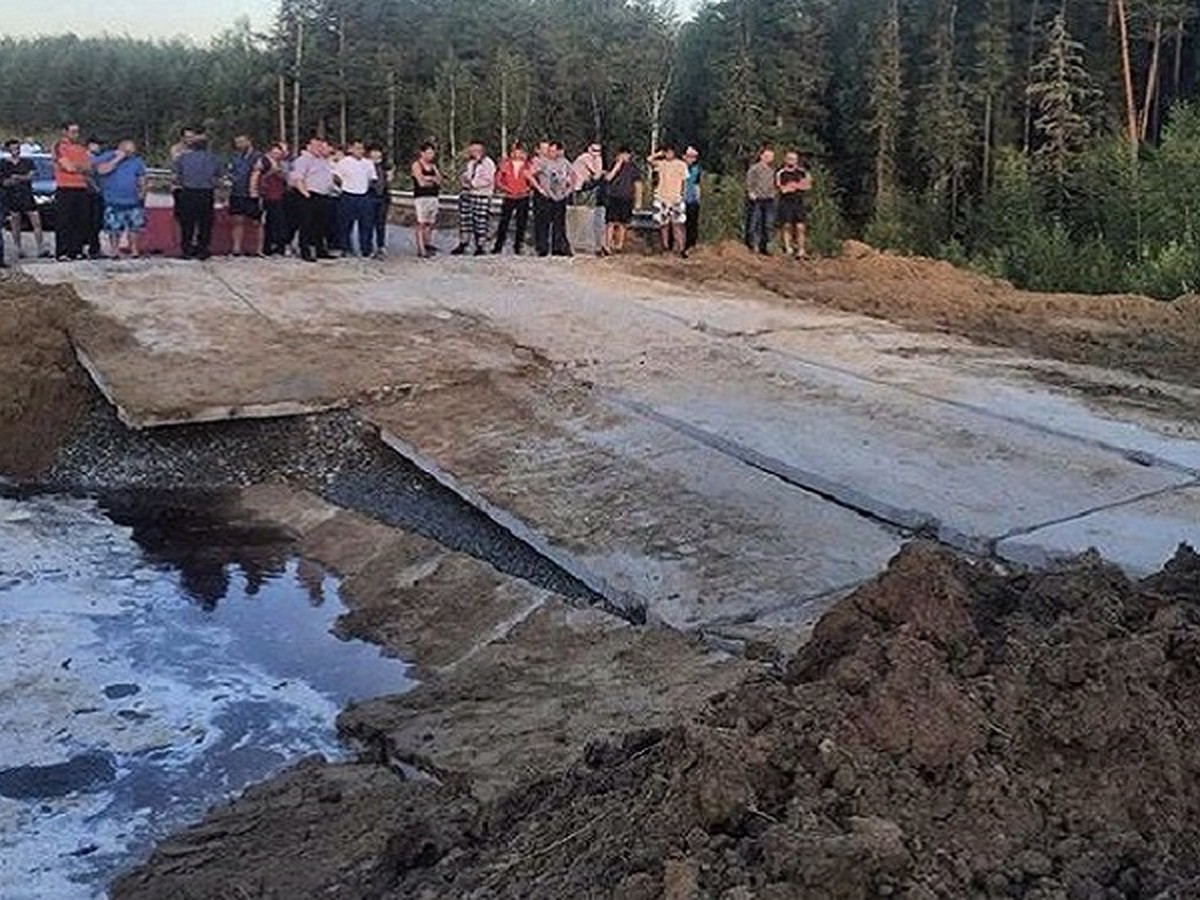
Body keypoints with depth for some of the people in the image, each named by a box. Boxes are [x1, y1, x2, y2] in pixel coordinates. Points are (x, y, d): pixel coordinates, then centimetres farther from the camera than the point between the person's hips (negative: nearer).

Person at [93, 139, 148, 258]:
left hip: (132, 200, 3)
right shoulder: (106, 157, -2)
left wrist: (142, 191, 2)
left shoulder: (136, 161, 9)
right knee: (114, 228, -4)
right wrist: (117, 159, -18)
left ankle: (134, 248, 11)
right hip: (113, 200, -3)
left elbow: (142, 178, 18)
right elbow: (101, 170, -21)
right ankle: (114, 249, 8)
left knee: (134, 226, 0)